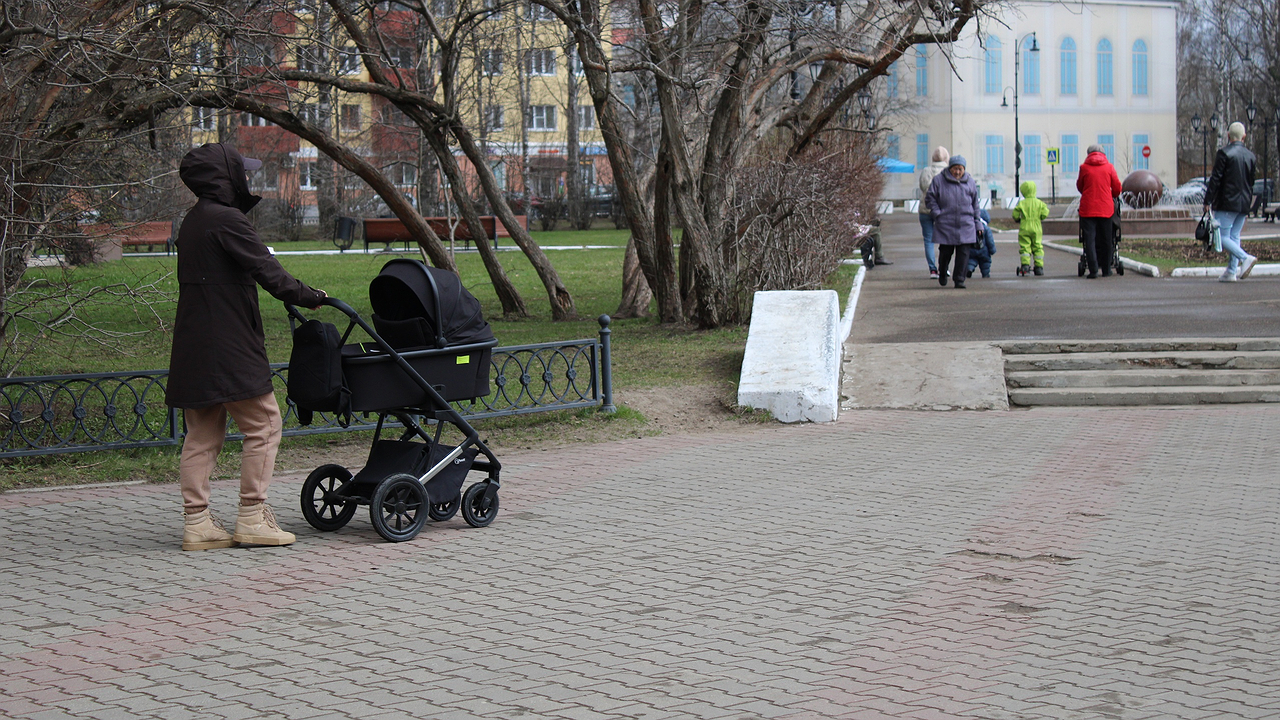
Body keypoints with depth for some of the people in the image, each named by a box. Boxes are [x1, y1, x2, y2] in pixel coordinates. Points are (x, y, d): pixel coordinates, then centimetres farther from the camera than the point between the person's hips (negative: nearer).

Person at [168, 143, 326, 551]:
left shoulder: (192, 222, 17)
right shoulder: (226, 220, -13)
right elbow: (267, 272, -15)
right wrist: (310, 297, -3)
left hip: (193, 347, 9)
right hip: (229, 349, -9)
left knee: (201, 436, 9)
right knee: (263, 426, 0)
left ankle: (197, 523, 9)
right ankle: (252, 520, 0)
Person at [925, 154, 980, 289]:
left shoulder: (970, 182, 9)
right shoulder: (939, 180, 2)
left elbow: (975, 204, 15)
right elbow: (930, 198, 6)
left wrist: (977, 223, 13)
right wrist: (937, 213, -5)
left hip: (965, 225, 1)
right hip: (945, 225, -1)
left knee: (963, 253, -6)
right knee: (945, 252, 3)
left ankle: (959, 280, 1)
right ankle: (942, 273, 30)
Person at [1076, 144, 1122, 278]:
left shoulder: (1084, 167, 1)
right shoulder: (1109, 167, 3)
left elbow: (1079, 186, 14)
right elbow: (1117, 187, 7)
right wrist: (1113, 197, 29)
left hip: (1088, 208, -1)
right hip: (1106, 208, 1)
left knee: (1089, 239, -1)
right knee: (1105, 240, 12)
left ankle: (1093, 270, -11)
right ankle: (1106, 269, 19)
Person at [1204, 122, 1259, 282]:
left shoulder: (1224, 153, -8)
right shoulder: (1251, 156, 11)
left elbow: (1215, 178, -12)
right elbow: (1252, 183, 15)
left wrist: (1207, 201, -8)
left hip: (1226, 202, -6)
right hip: (1243, 205, 7)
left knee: (1222, 237, -5)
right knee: (1234, 236, 11)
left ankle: (1245, 258, -22)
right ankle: (1231, 272, 8)